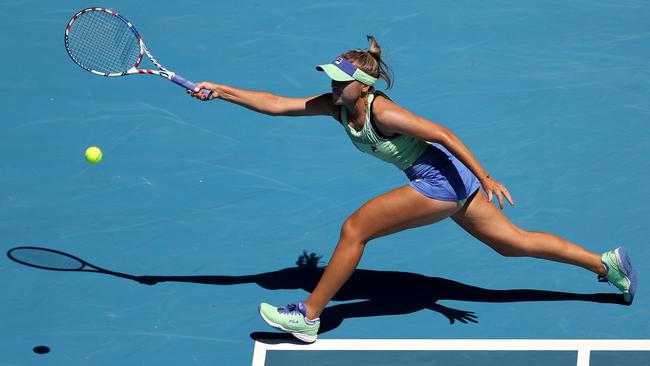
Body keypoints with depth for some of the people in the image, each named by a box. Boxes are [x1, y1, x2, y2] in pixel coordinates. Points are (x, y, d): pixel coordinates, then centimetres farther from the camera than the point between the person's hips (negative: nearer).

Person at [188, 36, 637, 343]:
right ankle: (606, 262, 22)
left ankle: (309, 316, 0)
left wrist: (487, 179, -23)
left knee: (354, 228, -9)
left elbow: (442, 134, -21)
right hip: (445, 181, 9)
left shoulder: (381, 111, -21)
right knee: (512, 241, 16)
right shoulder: (338, 105, 2)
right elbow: (276, 104, 2)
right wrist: (221, 91, -5)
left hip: (443, 179, -9)